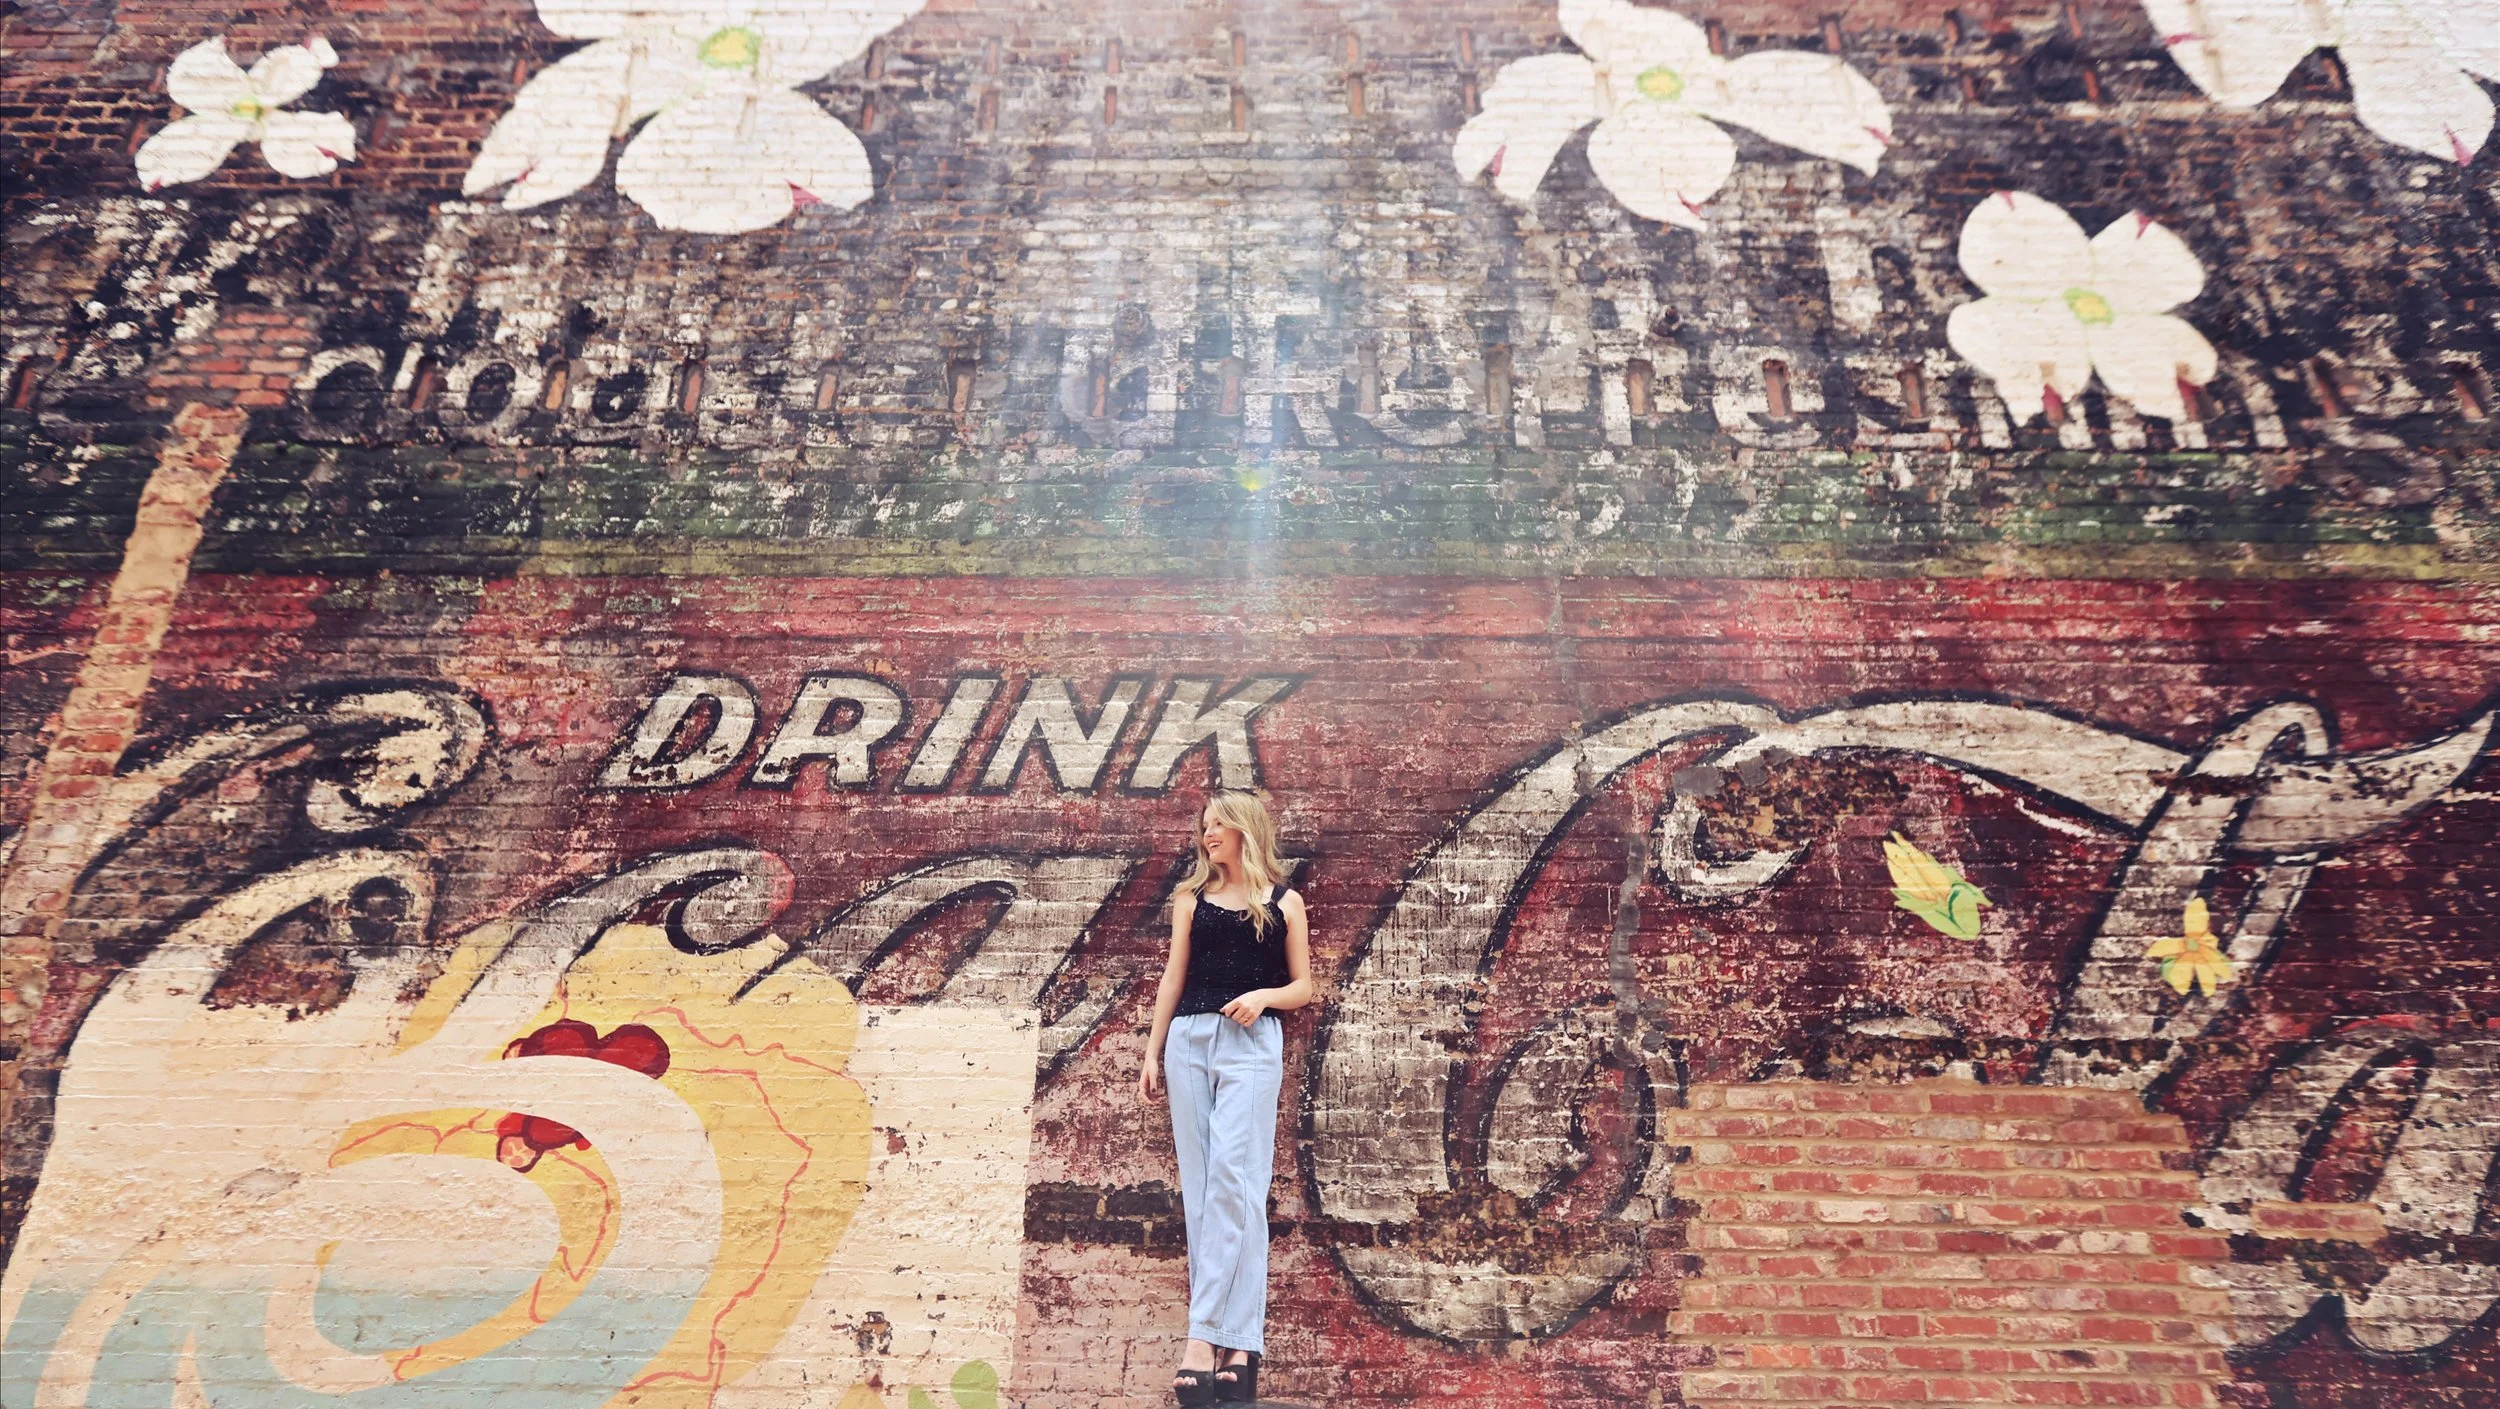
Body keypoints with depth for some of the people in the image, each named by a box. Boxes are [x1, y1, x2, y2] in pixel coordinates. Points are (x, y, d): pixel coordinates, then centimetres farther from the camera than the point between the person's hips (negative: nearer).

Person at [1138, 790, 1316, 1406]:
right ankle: (1238, 1342, 4)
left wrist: (1263, 996, -11)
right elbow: (1174, 976, 13)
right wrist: (1152, 1053, 8)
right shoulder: (1192, 897, 15)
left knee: (1232, 1181, -14)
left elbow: (1303, 987, 9)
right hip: (1189, 1041, 3)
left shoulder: (1283, 903, 8)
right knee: (1200, 1187, 0)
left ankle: (1205, 1336, -15)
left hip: (1252, 1045, -3)